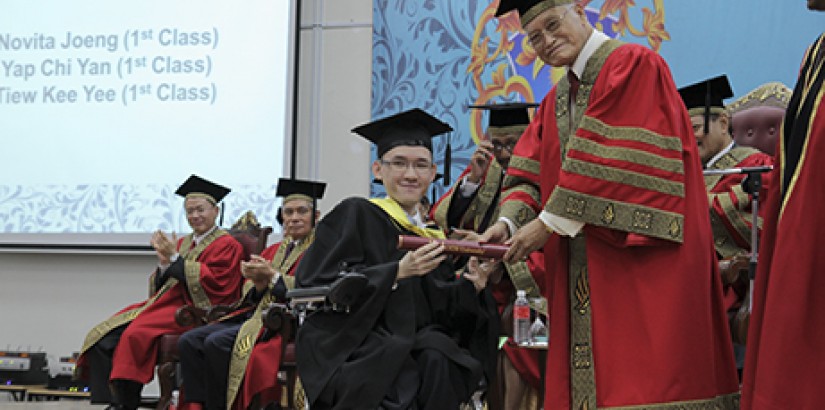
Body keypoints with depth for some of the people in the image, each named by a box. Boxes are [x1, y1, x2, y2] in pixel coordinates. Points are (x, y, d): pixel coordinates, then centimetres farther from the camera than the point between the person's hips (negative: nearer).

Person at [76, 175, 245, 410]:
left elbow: (215, 283, -14)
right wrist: (164, 264, -3)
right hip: (164, 304, 8)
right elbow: (159, 287, 19)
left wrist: (175, 259, -12)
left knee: (135, 334, -30)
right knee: (101, 337, -10)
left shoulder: (226, 245, 1)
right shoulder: (183, 243, 23)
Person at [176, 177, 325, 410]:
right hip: (256, 313, 8)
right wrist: (259, 283, -6)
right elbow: (252, 297, 17)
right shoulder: (275, 250, 24)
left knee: (217, 343, -29)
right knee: (189, 341, -13)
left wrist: (272, 275, -15)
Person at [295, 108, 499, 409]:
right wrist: (398, 271, -14)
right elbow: (316, 282, -7)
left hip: (416, 347, 5)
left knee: (438, 361, -31)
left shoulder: (433, 235, 21)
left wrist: (472, 285, -5)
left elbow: (441, 309, 16)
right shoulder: (356, 214, 5)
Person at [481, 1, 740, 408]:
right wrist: (509, 222, -9)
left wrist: (549, 223, -14)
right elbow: (531, 173, 11)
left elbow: (610, 161, -15)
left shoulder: (633, 65, -6)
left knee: (639, 377, -11)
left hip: (641, 257, -8)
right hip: (581, 265, 8)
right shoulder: (556, 100, 20)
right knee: (587, 376, 4)